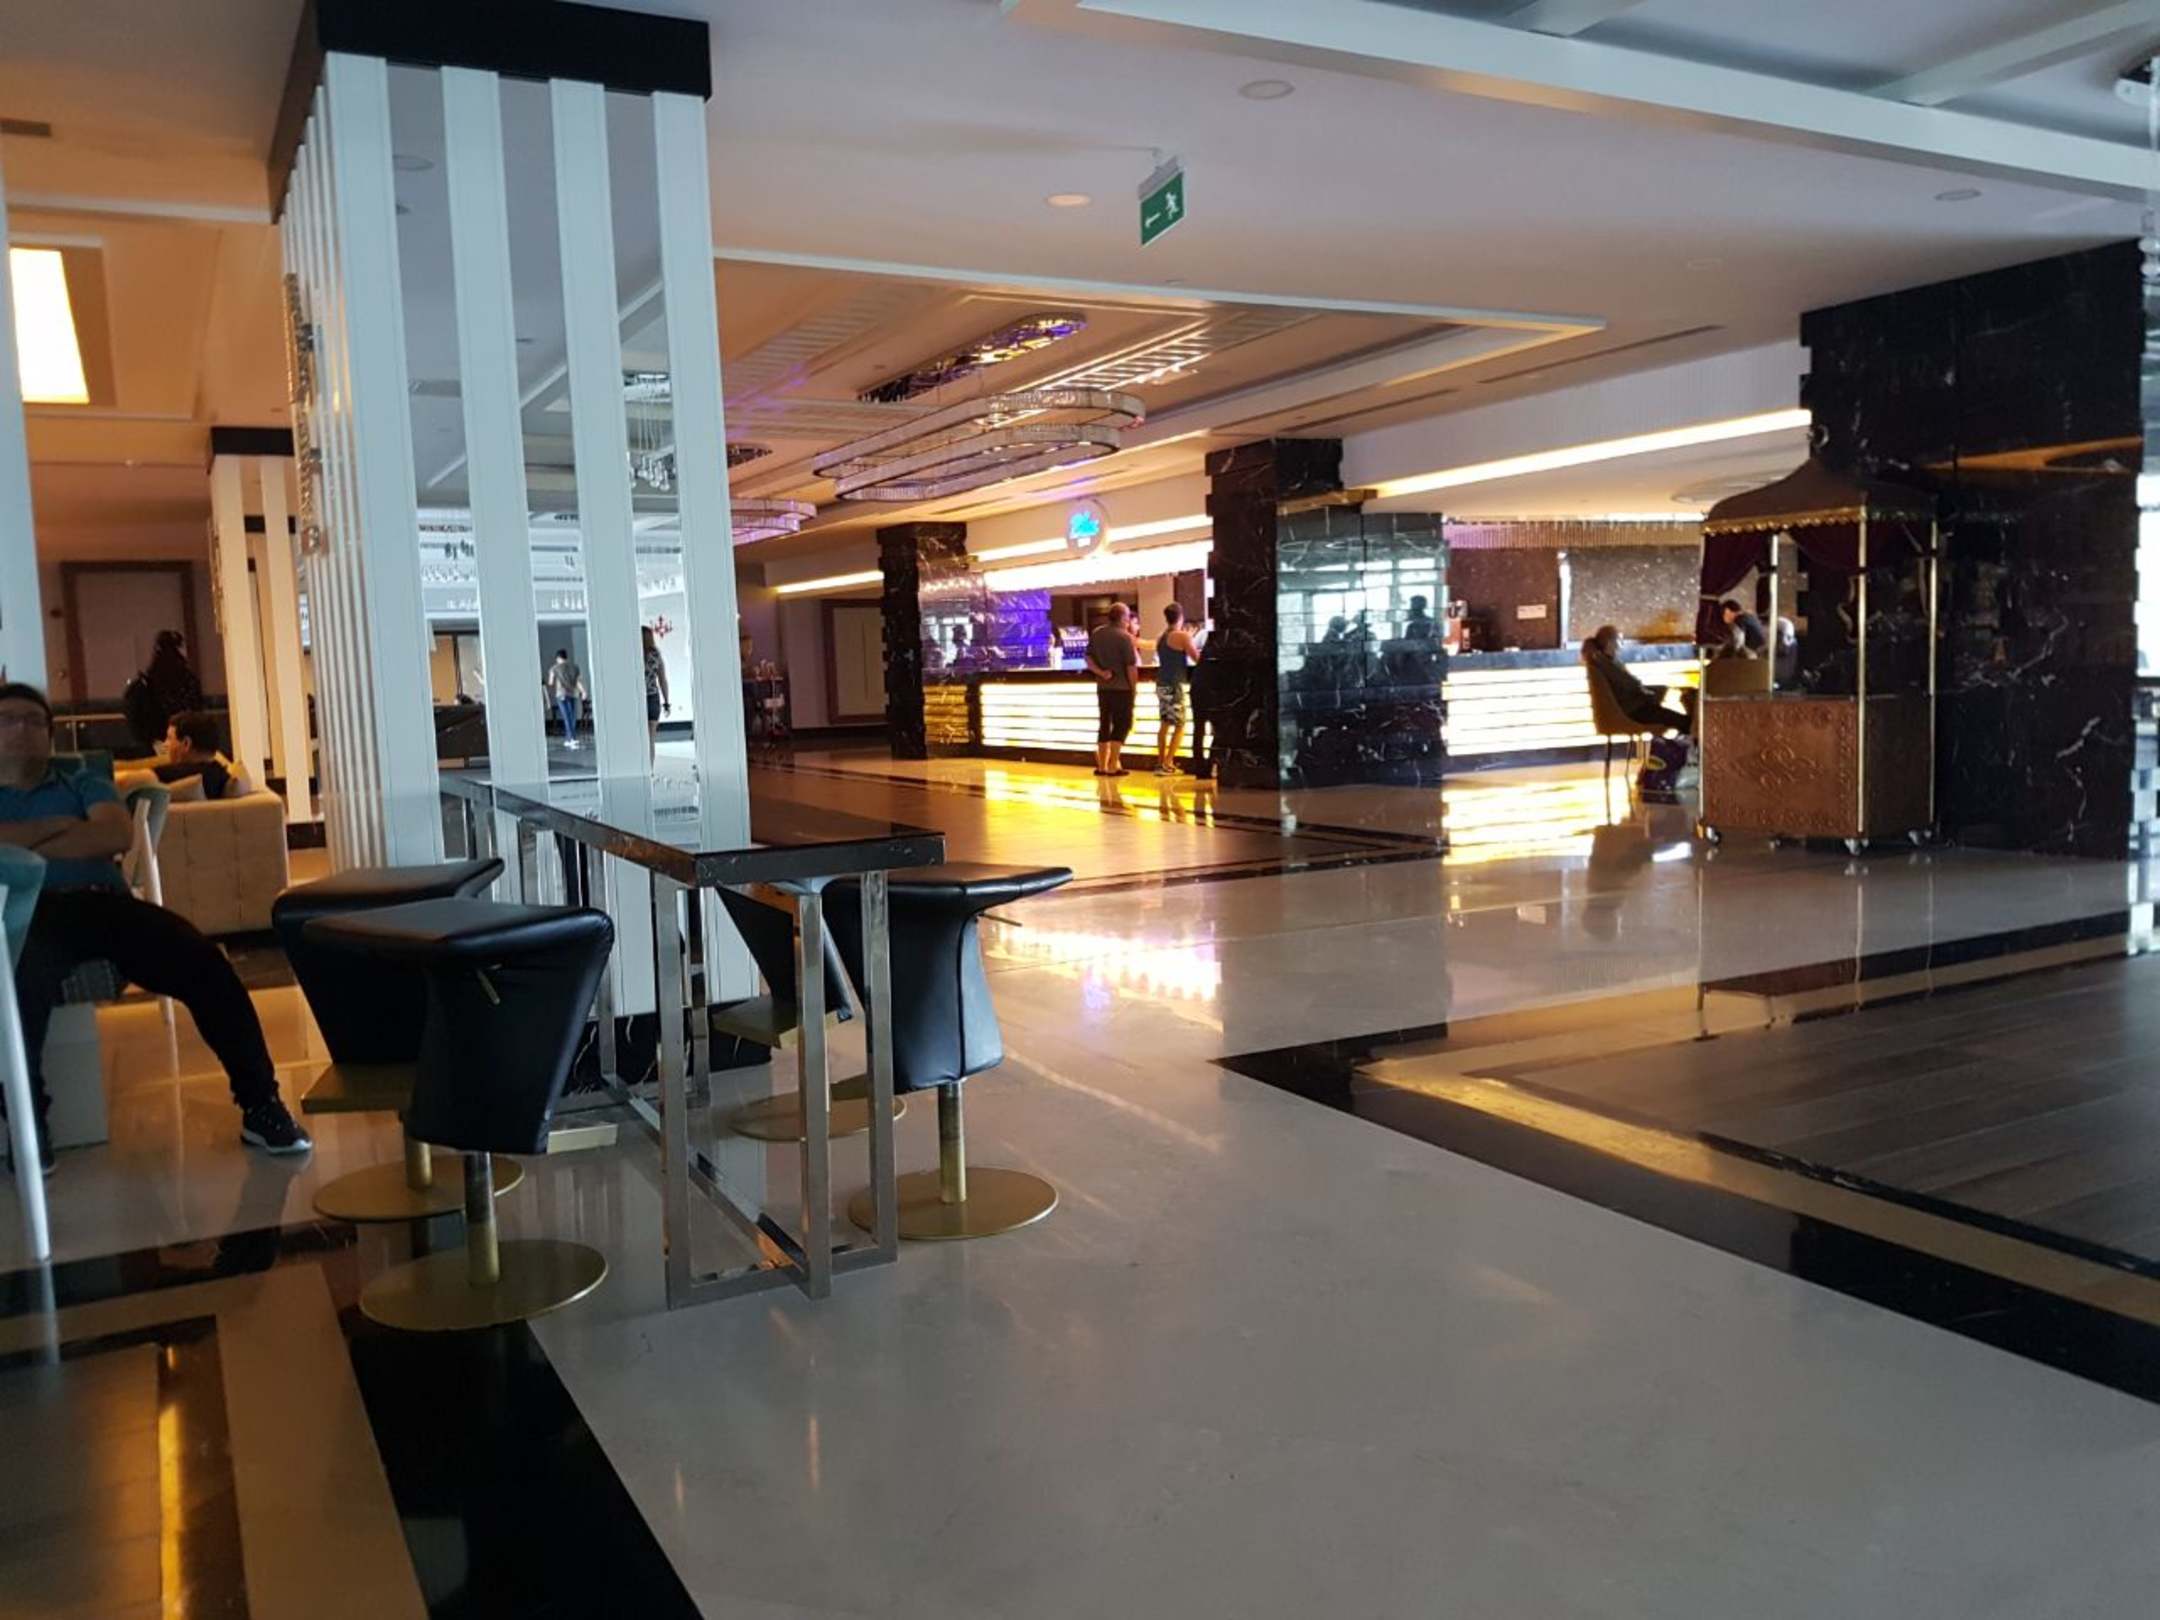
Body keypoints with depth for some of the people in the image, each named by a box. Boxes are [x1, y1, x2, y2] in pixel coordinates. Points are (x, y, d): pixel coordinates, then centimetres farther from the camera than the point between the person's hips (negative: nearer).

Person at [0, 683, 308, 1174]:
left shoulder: (83, 785, 28)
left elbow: (117, 836, 5)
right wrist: (56, 827, 3)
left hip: (104, 904, 2)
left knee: (205, 963, -27)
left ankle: (259, 1104, -24)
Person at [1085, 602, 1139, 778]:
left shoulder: (1096, 633, 6)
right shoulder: (1124, 637, -13)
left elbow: (1089, 659, 5)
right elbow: (1131, 666, -12)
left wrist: (1100, 672, -4)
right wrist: (1133, 687, -3)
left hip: (1103, 686, 6)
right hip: (1121, 687, -6)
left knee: (1104, 724, 13)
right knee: (1122, 724, 0)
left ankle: (1102, 765, 15)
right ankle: (1113, 766, -5)